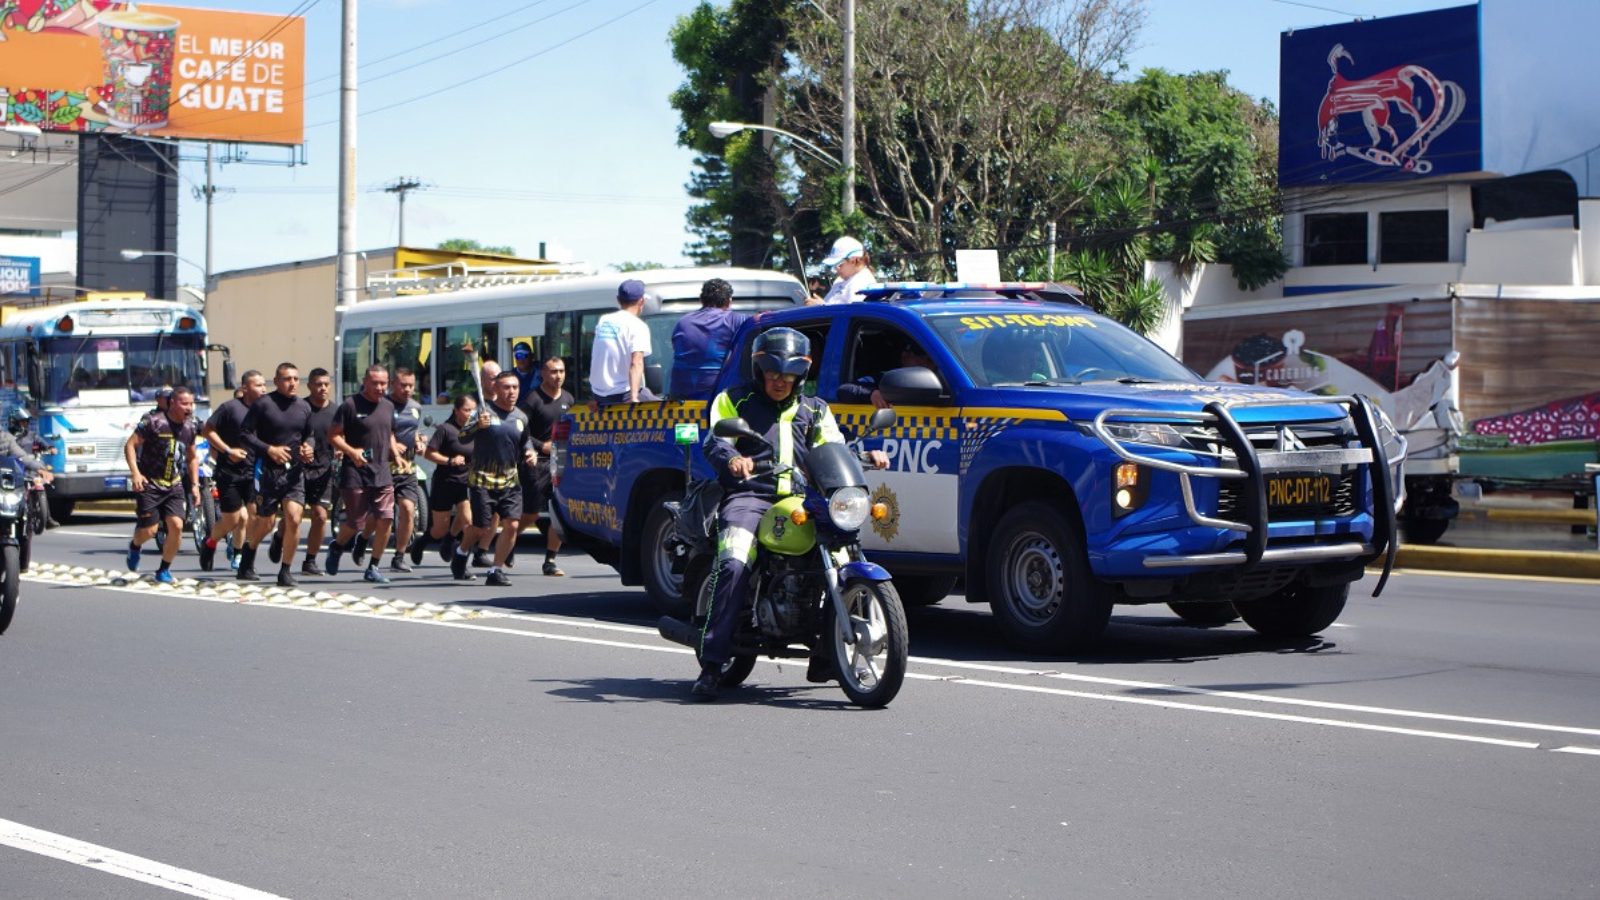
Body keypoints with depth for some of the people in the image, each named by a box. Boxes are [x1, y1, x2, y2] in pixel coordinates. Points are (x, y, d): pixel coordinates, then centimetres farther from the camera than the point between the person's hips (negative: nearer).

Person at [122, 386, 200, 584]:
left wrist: (195, 484, 13)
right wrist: (135, 473, -22)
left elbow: (192, 458, 21)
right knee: (149, 529, -9)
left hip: (174, 486, 5)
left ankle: (164, 569, 7)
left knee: (176, 525, -11)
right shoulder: (153, 423, -11)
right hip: (149, 484, -5)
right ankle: (134, 546, 29)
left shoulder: (189, 428, 7)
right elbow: (130, 445, -11)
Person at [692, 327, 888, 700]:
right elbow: (715, 441, -3)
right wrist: (731, 459, -26)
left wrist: (866, 456, -6)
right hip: (749, 496, -4)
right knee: (734, 565, -27)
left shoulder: (815, 409, 24)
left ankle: (825, 657, 8)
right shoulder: (735, 400, 11)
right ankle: (711, 663, -26)